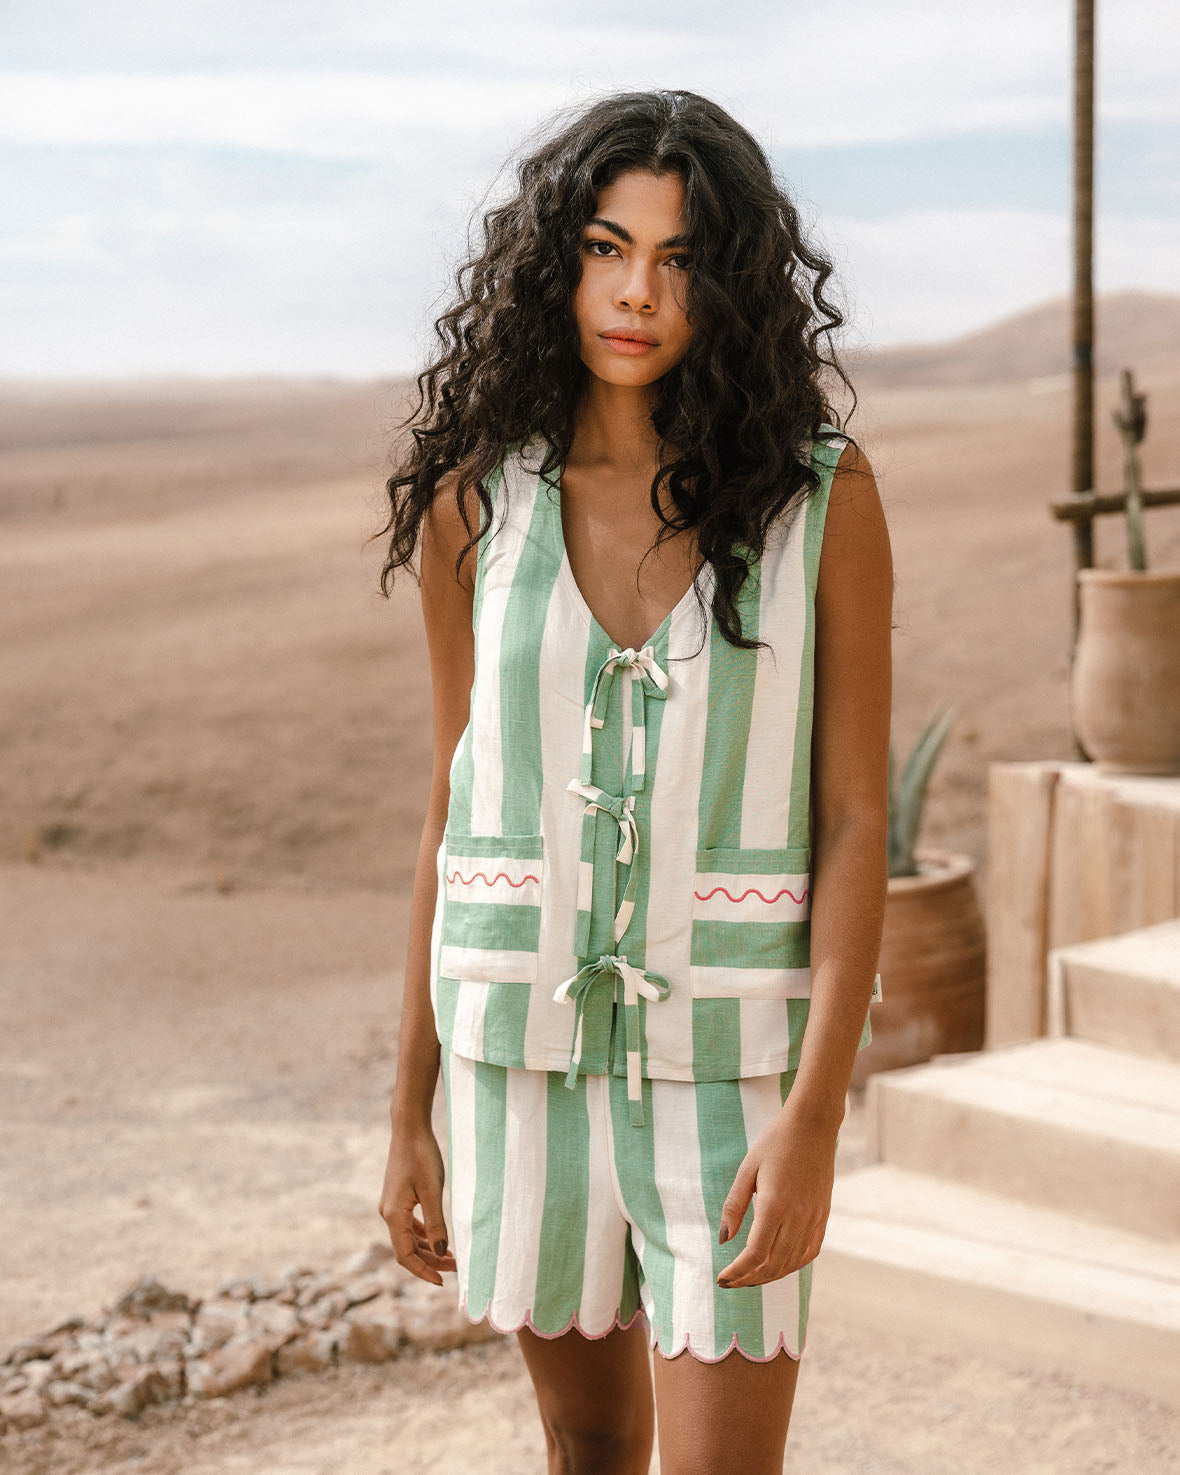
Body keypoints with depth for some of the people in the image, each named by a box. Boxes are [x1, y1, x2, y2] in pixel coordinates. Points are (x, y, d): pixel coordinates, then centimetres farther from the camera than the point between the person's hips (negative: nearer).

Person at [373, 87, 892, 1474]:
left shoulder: (824, 495, -8)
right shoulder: (477, 498, -1)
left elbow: (856, 818, -8)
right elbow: (455, 807, 4)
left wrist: (816, 1114, -17)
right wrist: (409, 1116, 6)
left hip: (732, 1047, -2)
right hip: (531, 1037, 3)